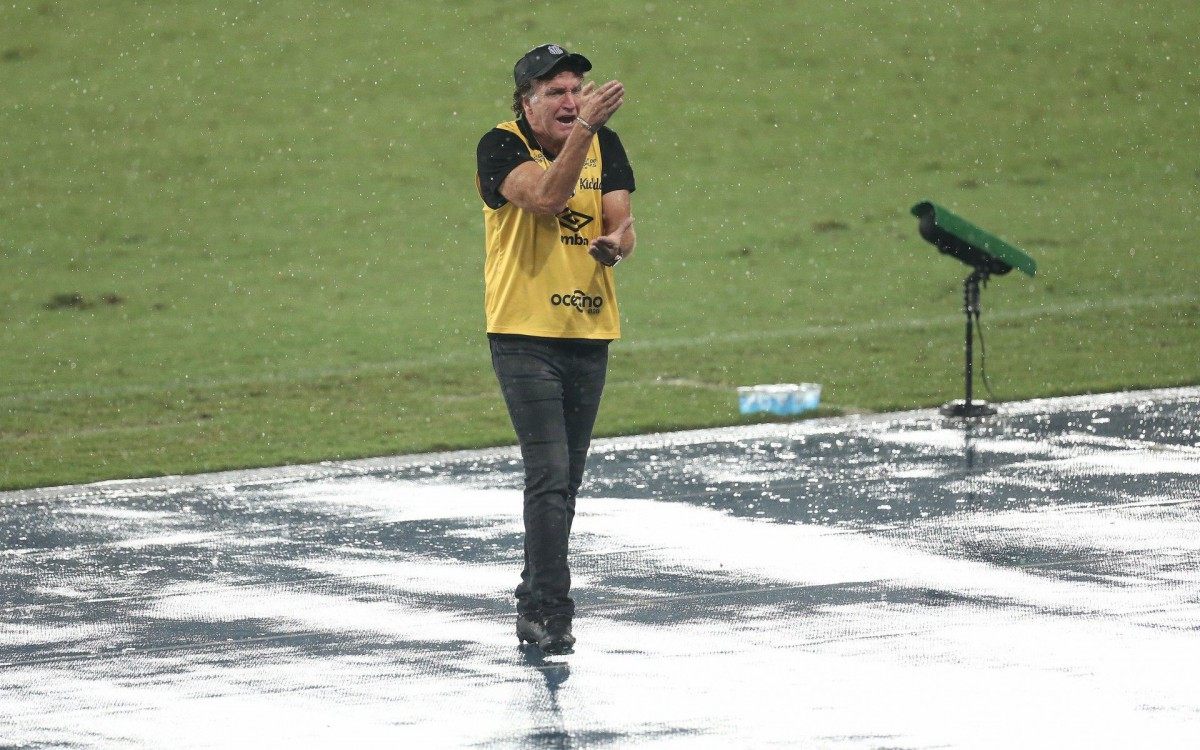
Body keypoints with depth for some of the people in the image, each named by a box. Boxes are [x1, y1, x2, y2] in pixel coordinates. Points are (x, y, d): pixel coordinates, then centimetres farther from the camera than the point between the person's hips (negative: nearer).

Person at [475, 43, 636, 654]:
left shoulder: (604, 146, 6)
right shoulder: (501, 146, -9)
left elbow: (621, 224, 0)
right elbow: (544, 197, -27)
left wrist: (614, 243, -23)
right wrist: (583, 126, -35)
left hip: (589, 333, 6)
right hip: (524, 334, -6)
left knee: (565, 481, 13)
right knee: (550, 475, -16)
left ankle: (533, 606, 26)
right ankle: (550, 611, -16)